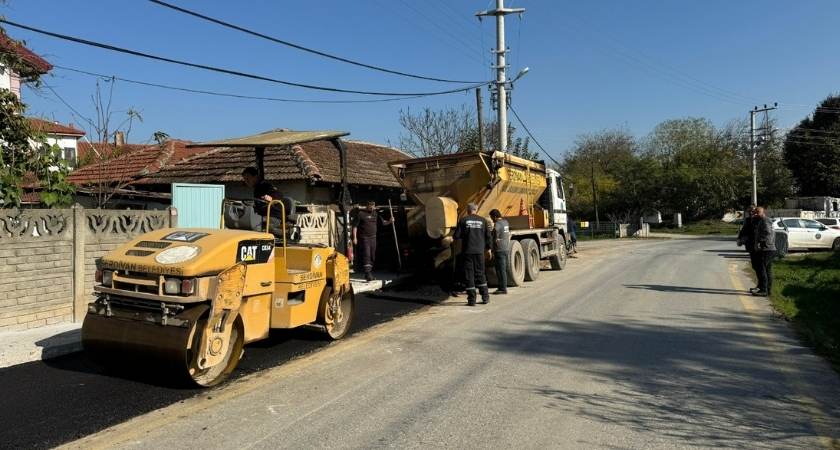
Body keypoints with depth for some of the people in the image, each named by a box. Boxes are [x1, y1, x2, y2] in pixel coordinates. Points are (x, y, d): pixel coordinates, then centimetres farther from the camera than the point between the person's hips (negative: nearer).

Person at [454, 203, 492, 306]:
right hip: (479, 251, 2)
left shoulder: (463, 220, -4)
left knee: (469, 275, 2)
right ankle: (485, 297, 16)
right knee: (480, 274, 14)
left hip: (467, 251, -2)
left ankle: (471, 300, 2)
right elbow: (489, 236, 4)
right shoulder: (482, 220, 3)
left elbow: (456, 236, -6)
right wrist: (488, 248, 19)